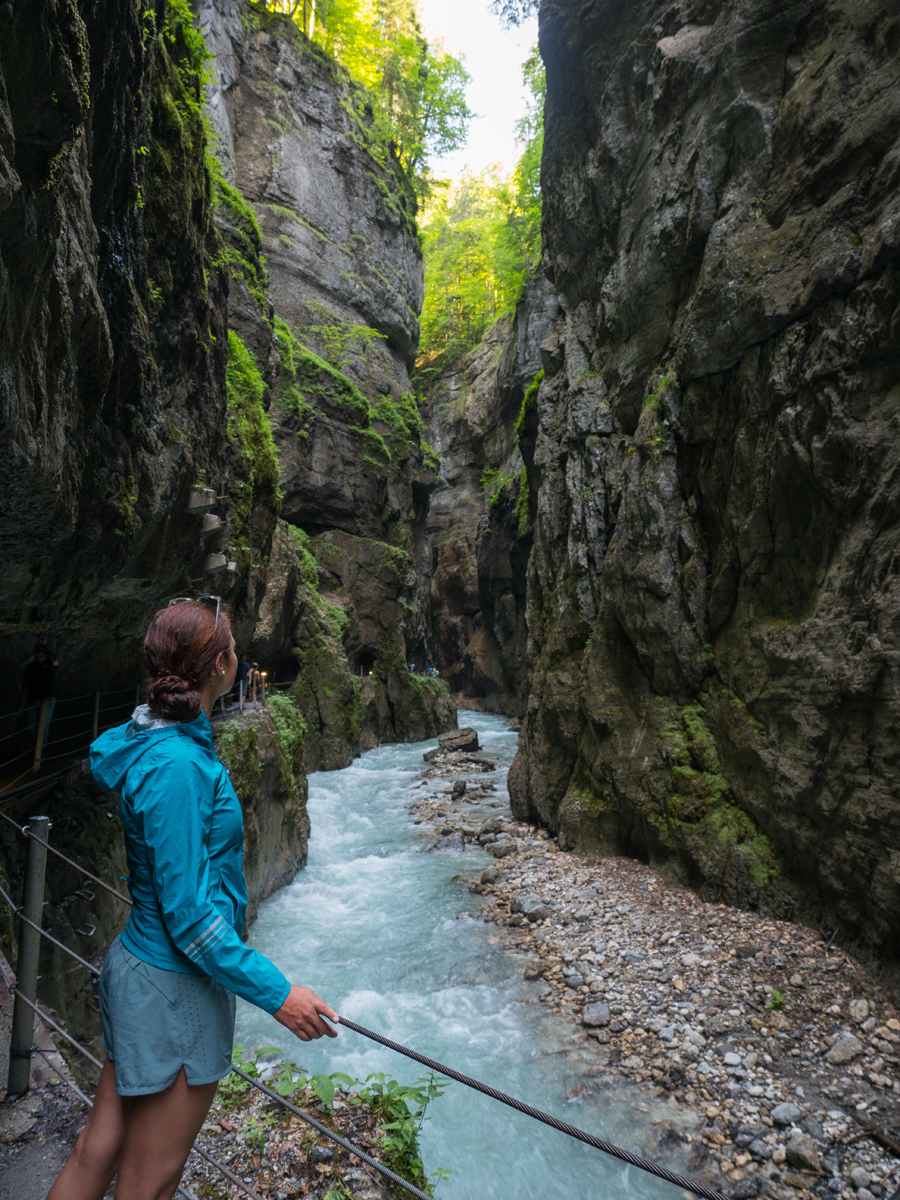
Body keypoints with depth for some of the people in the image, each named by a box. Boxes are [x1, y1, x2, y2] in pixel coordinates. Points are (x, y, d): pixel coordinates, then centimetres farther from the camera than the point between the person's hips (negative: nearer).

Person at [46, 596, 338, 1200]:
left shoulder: (155, 739, 1)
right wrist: (277, 993, -19)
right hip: (175, 990, -9)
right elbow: (188, 914, -25)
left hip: (139, 964, 9)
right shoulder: (177, 764, -29)